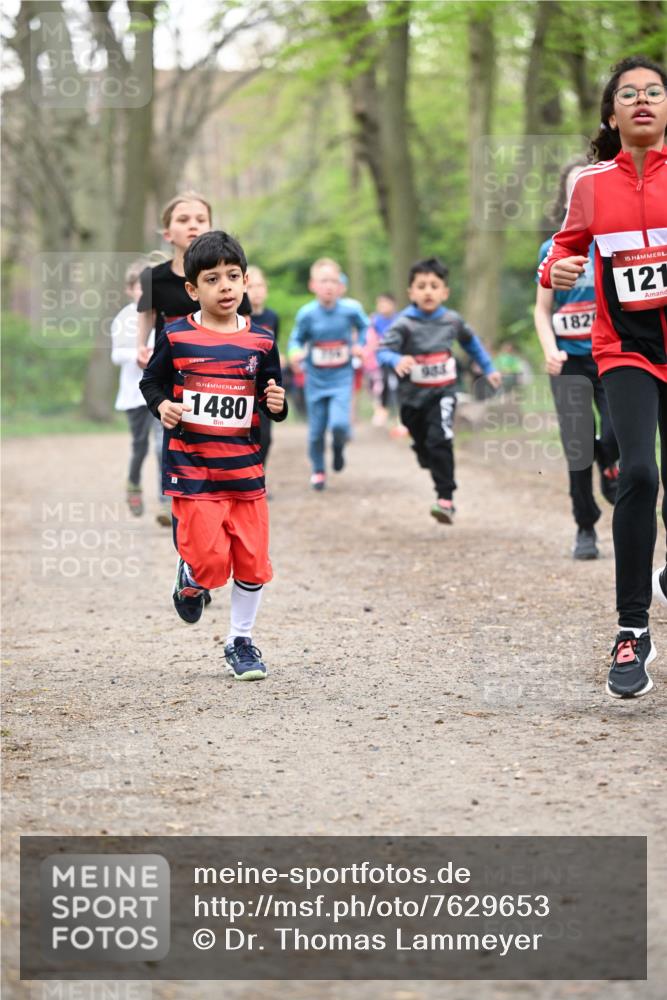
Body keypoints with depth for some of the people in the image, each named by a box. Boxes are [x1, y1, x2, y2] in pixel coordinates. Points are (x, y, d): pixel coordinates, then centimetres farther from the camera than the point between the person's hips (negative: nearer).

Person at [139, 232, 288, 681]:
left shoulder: (261, 341, 3)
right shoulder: (177, 337, -4)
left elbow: (271, 401, 10)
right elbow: (152, 382, 7)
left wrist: (277, 404, -12)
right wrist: (162, 406, -12)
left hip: (246, 467, 3)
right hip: (192, 466, -3)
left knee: (253, 558, 4)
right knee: (208, 561, -11)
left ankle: (241, 640, 23)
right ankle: (189, 583, 26)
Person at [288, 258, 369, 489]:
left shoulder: (351, 310, -11)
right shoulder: (307, 314, -12)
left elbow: (364, 327, 10)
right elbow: (297, 339, 0)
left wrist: (360, 345, -6)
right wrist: (295, 352, -21)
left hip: (341, 378, -1)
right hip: (316, 381, 1)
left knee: (339, 424, -20)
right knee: (316, 432, 8)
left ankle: (339, 447, 15)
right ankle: (318, 470, 33)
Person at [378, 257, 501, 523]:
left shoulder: (452, 320, -2)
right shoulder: (404, 324, -12)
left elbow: (470, 341, 19)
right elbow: (382, 352, -22)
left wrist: (488, 369, 26)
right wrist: (397, 360, -44)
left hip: (443, 393, -1)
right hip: (413, 397, 1)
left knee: (440, 440, -21)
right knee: (423, 446, 17)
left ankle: (445, 499, -22)